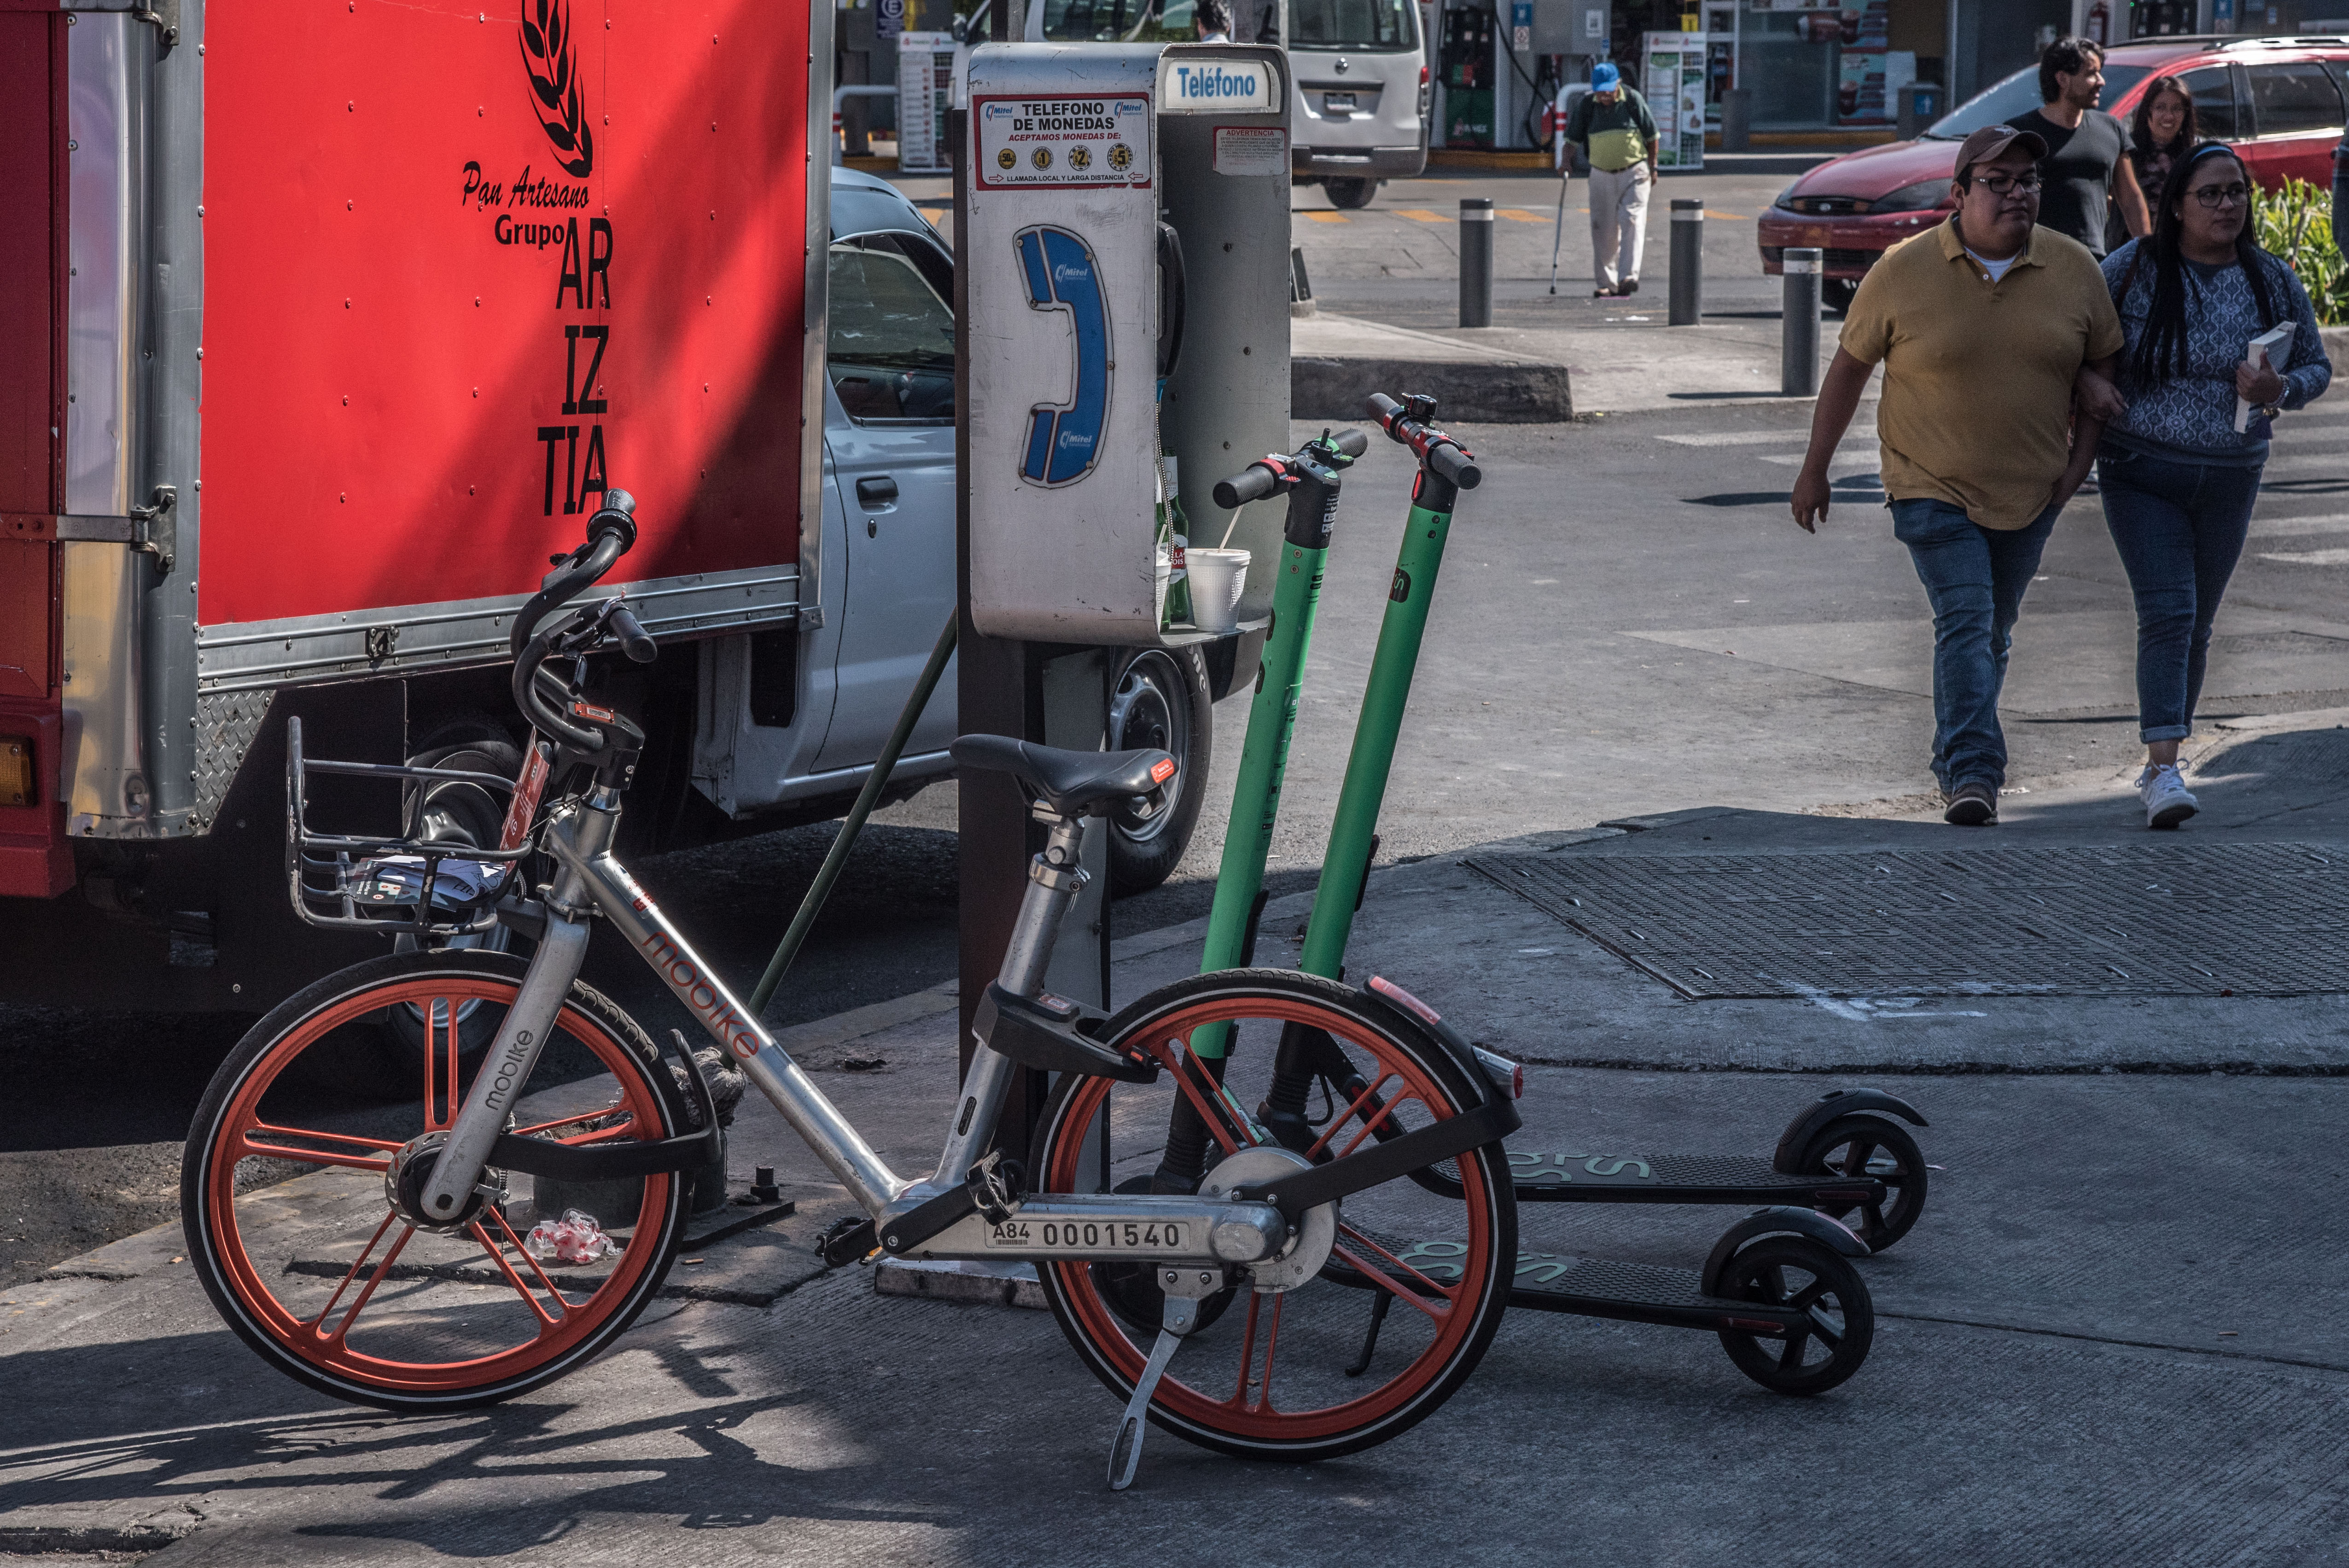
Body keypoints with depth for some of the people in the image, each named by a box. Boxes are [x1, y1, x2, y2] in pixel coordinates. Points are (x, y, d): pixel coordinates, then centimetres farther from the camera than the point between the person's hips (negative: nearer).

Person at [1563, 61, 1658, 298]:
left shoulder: (1633, 100, -5)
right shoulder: (1587, 104, -2)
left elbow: (1651, 136, 4)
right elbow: (1573, 137, 4)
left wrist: (1653, 167, 4)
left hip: (1634, 173, -2)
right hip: (1602, 174, 2)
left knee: (1632, 221, -15)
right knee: (1603, 229, 3)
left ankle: (1629, 276, -22)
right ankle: (1607, 283, 10)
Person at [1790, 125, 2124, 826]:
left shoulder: (2074, 269, -1)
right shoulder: (1903, 272, -9)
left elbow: (2103, 363, 10)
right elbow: (1849, 367, -1)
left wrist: (2080, 459, 1)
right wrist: (1815, 471, 3)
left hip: (2029, 494, 4)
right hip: (1933, 487, -4)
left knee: (1994, 634, 14)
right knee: (1964, 622, -17)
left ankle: (1956, 753, 32)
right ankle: (1972, 774, -22)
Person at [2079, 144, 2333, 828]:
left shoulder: (2272, 281, 1)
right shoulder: (2133, 269, -6)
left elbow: (2317, 366, 9)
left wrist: (2280, 391, -13)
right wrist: (2087, 384, -15)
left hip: (2229, 480, 3)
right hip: (2140, 474, -3)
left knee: (2197, 623, 11)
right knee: (2168, 613, -16)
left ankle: (2161, 763, 24)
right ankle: (2163, 768, -21)